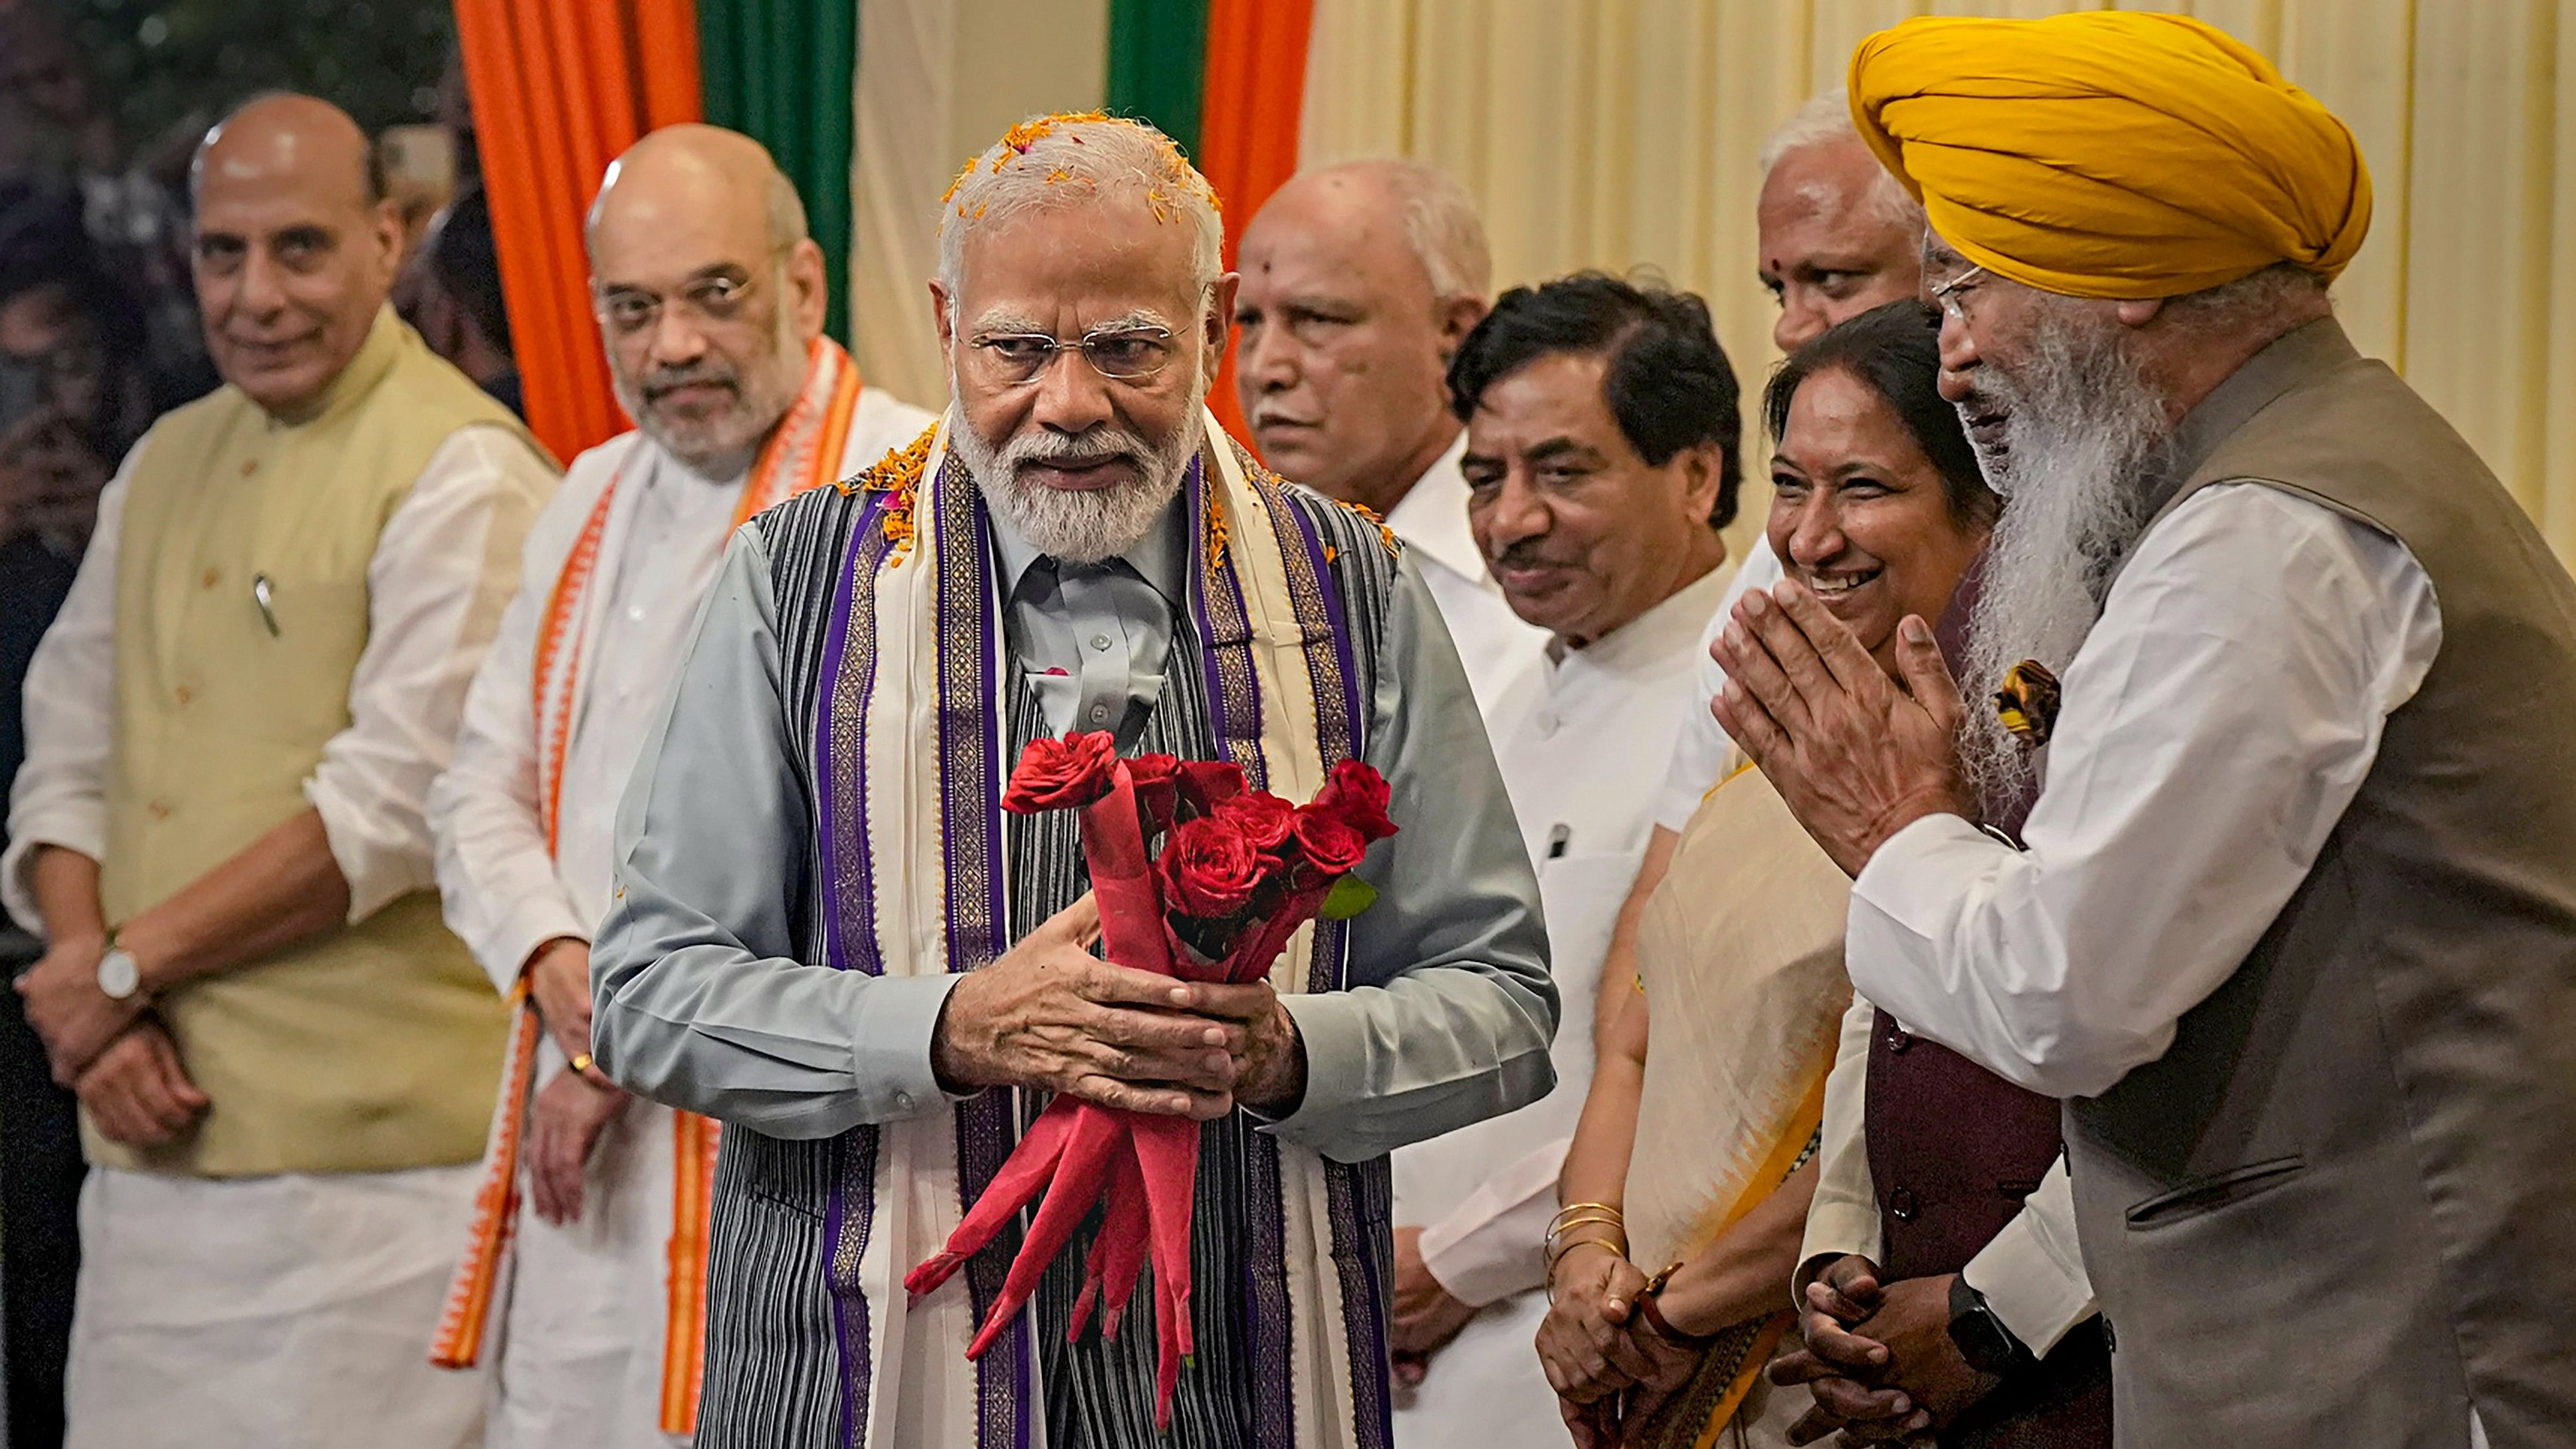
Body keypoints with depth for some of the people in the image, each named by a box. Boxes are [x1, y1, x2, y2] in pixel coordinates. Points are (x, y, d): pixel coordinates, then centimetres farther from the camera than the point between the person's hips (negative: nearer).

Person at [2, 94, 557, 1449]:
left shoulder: (462, 473, -8)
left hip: (374, 1157, -7)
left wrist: (126, 965, -11)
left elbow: (402, 804, -16)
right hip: (158, 1136, 7)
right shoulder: (163, 467, 16)